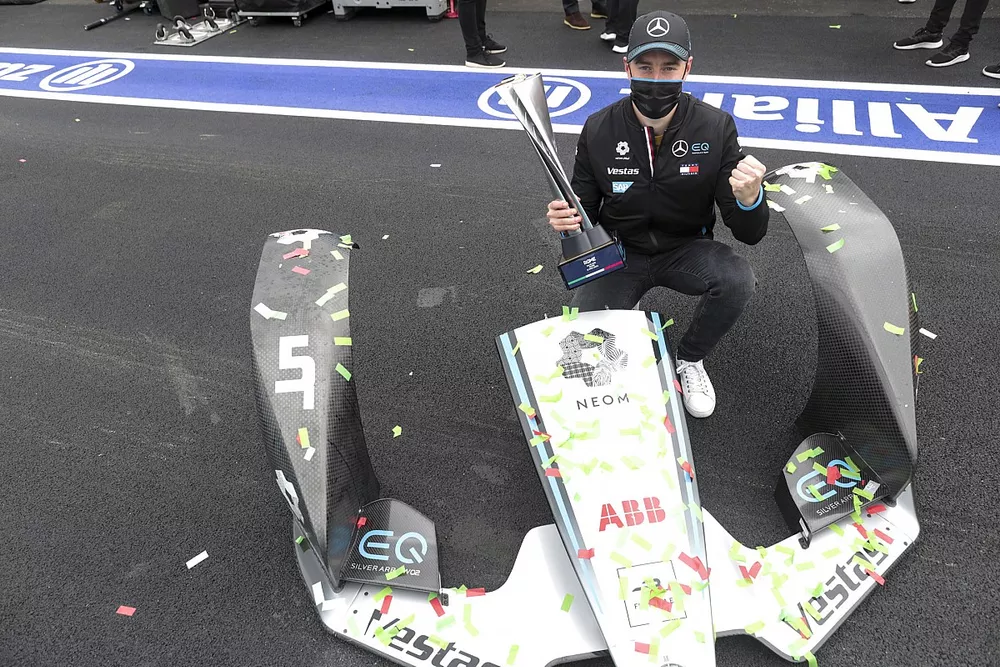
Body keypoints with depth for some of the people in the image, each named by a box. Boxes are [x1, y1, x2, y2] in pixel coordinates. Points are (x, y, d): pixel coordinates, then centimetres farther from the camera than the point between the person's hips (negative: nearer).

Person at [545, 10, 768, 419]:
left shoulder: (715, 128, -15)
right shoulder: (598, 129, -13)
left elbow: (749, 234, -14)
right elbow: (585, 212, 0)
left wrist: (749, 196, -39)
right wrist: (566, 220, -26)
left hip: (686, 249, 1)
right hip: (620, 251, 0)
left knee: (738, 280, -30)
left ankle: (690, 359, 1)